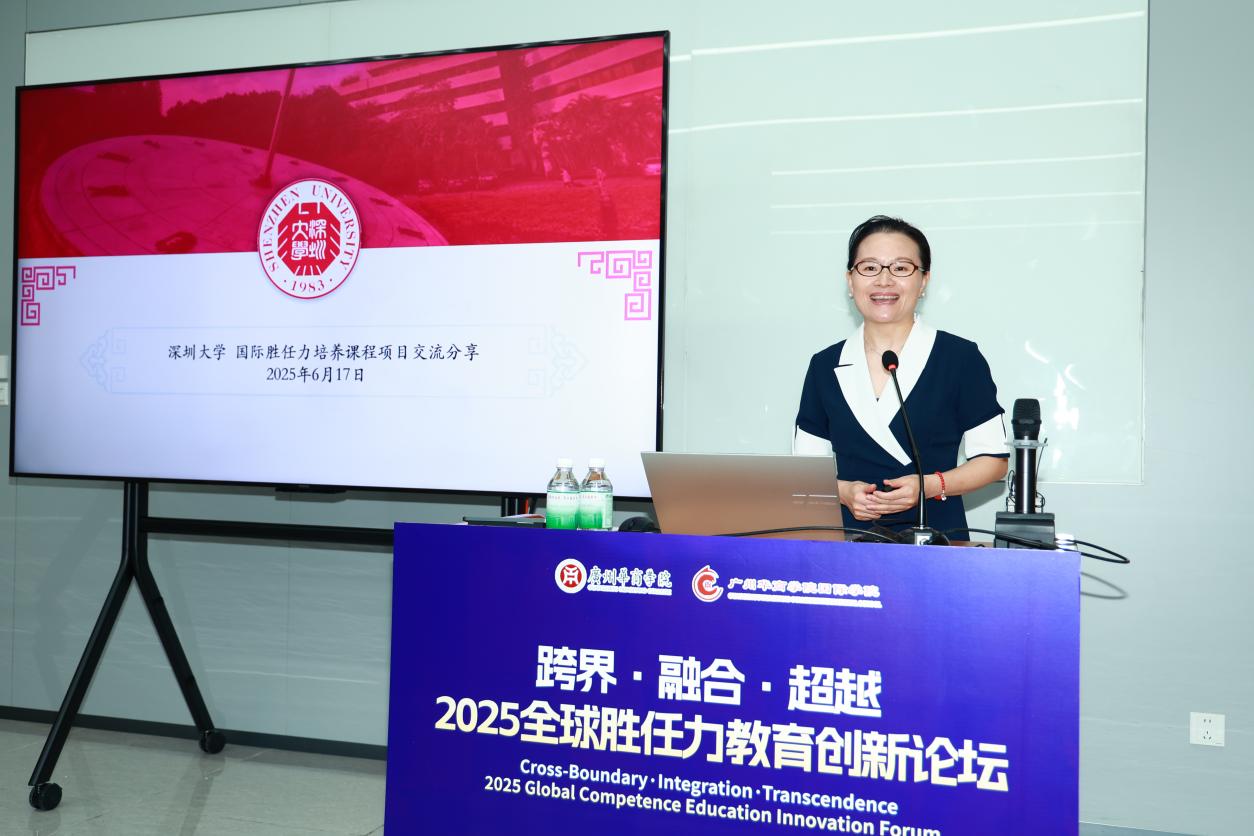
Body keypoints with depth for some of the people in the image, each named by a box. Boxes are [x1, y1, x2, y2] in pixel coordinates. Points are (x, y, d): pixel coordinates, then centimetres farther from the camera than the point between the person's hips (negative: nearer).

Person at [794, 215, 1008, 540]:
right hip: (850, 536, 2)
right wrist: (843, 491, -6)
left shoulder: (961, 358, 2)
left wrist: (931, 486, -9)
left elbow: (993, 458, 6)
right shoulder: (824, 366, 8)